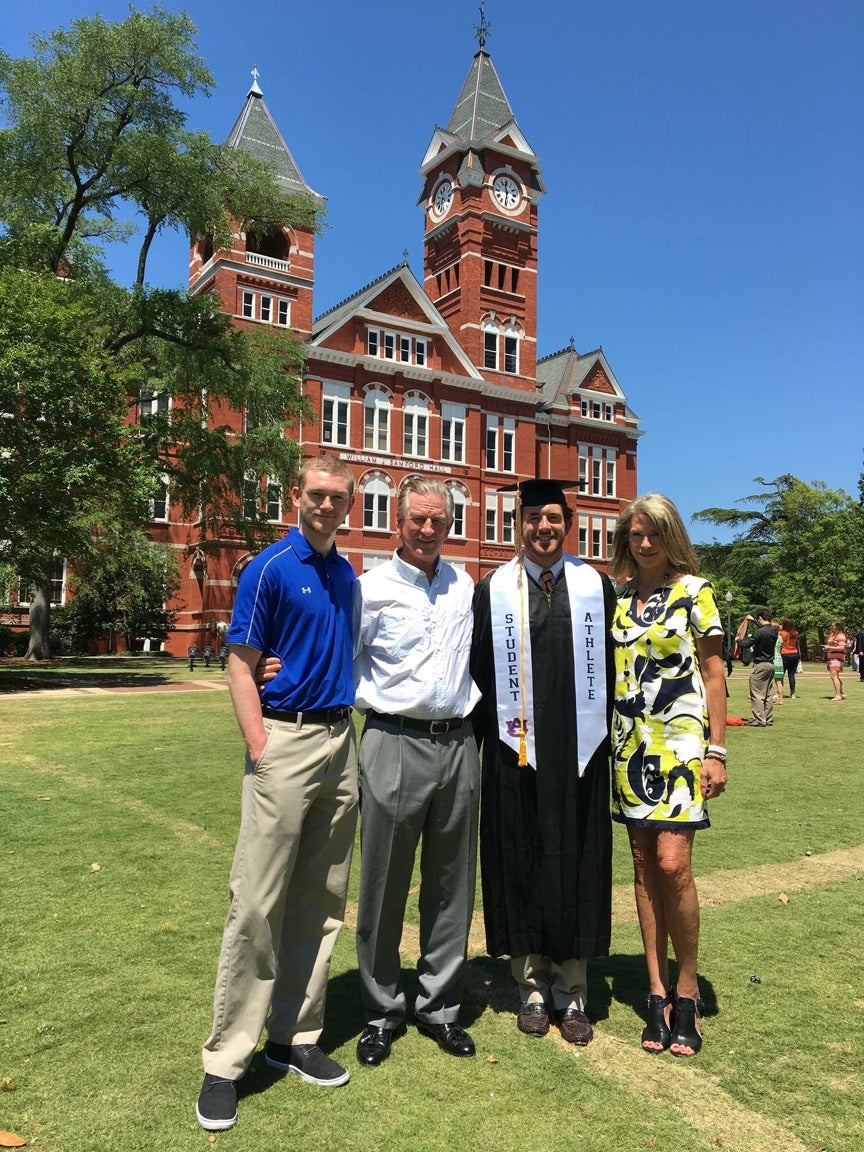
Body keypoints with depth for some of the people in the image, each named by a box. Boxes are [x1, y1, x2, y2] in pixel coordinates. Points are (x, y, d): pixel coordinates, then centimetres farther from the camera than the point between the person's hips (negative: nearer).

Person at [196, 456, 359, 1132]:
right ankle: (227, 1061, 10)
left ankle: (294, 1037, 25)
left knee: (321, 901, 12)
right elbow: (240, 666, -8)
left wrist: (352, 739, 7)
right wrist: (261, 751, -15)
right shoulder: (271, 568, -5)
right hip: (287, 739, -6)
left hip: (341, 741, 7)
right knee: (257, 904, -3)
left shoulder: (347, 576, 13)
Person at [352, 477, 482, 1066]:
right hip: (395, 745, -4)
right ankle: (382, 1013, 23)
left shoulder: (464, 585, 10)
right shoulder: (372, 589, -4)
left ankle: (440, 1006, 27)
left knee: (451, 883, 12)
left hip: (458, 745, 4)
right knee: (384, 884, 6)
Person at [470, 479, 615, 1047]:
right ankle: (533, 984, 24)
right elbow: (479, 672, 2)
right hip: (516, 750, 0)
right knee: (521, 865, 7)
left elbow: (613, 668, 7)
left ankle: (572, 990, 23)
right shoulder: (493, 590, 3)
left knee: (577, 866, 8)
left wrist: (608, 737, 2)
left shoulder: (597, 586, 6)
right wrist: (484, 739, -2)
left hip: (579, 752, 1)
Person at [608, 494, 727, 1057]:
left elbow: (714, 673, -2)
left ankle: (687, 989, 10)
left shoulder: (694, 591, -1)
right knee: (644, 866, 7)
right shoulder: (617, 596, 10)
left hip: (680, 740, -4)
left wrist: (717, 749, -7)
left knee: (673, 864, -10)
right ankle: (658, 991, 18)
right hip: (629, 742, 4)